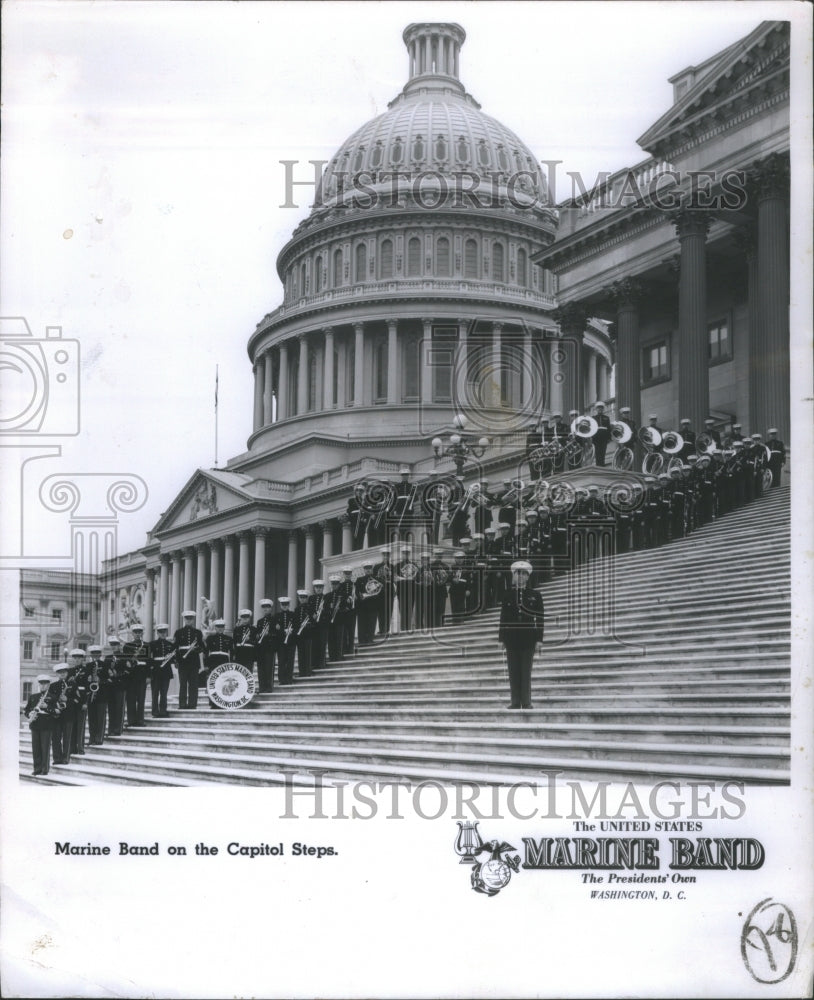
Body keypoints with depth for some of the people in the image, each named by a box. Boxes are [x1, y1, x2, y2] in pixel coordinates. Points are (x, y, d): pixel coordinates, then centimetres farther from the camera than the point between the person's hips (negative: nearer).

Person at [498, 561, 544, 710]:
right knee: (513, 671, 2)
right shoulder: (507, 595, 8)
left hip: (528, 638, -1)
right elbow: (503, 618, 8)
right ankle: (515, 701, 5)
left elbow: (540, 619, 3)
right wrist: (501, 638, 3)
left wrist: (539, 639, -4)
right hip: (511, 639, 1)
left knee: (526, 671, -1)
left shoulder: (535, 596, 5)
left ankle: (526, 702, 3)